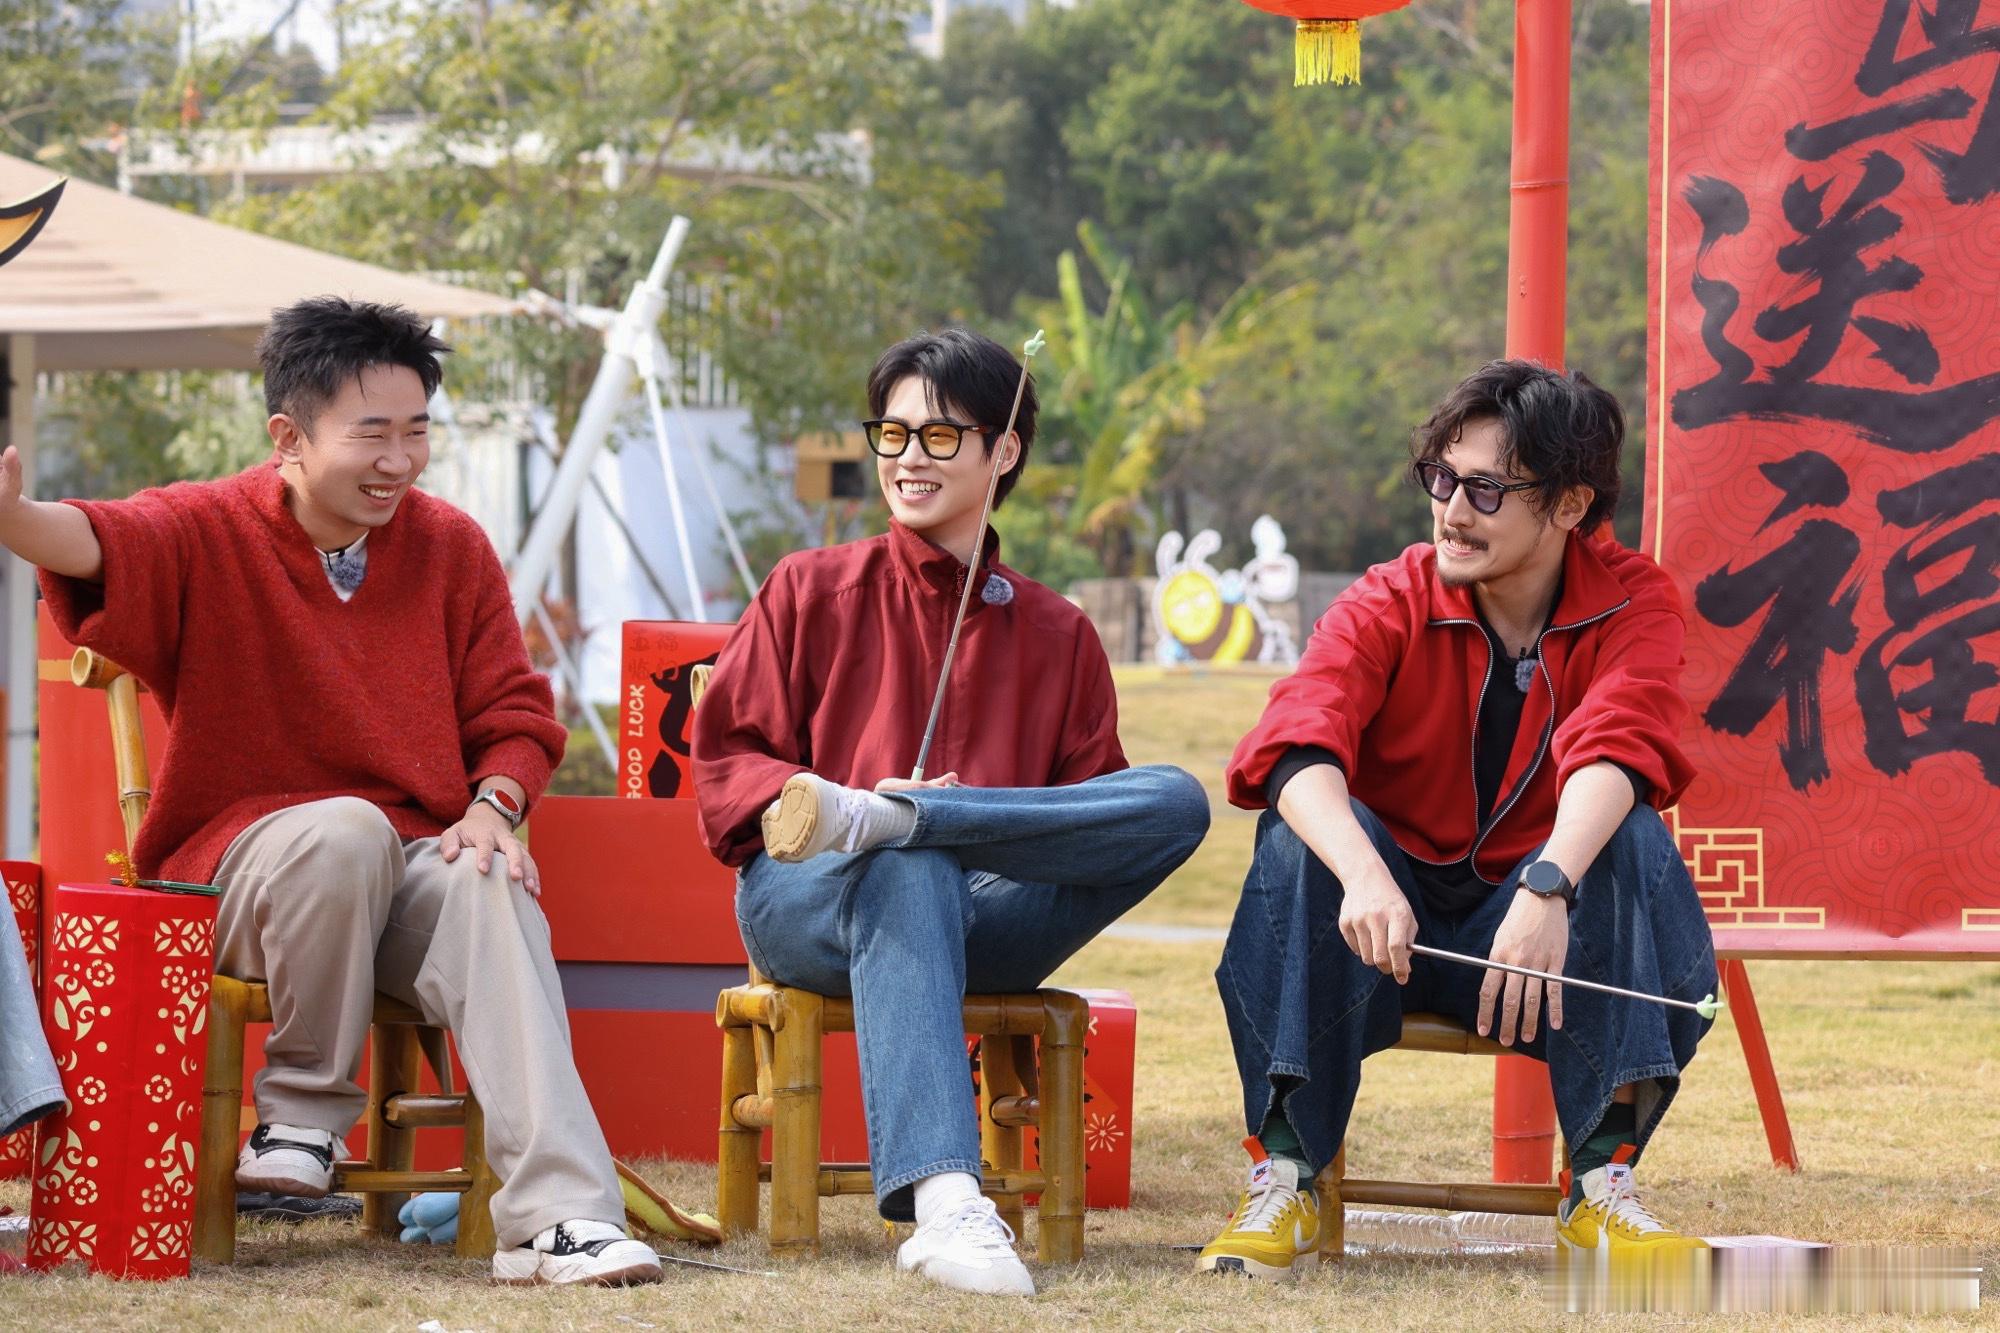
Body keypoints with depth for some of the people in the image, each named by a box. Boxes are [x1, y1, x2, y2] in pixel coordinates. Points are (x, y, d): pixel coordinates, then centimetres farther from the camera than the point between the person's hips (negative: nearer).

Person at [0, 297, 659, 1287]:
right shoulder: (211, 535, -3)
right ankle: (305, 1112, -15)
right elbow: (101, 545, -25)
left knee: (489, 886, -32)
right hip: (235, 863, -3)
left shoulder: (452, 547, 8)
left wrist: (492, 807, -11)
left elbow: (513, 715, 12)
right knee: (343, 830, -36)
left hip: (411, 869, 3)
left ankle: (558, 1215, -42)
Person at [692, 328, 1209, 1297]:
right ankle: (941, 1202, -59)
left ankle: (880, 816, -36)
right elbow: (726, 761, 9)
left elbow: (1090, 814, 10)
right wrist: (804, 800, -16)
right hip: (803, 904, -2)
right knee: (906, 873, -41)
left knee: (1177, 803, -22)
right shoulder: (811, 591, 16)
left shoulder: (1057, 635, 19)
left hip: (979, 928, 2)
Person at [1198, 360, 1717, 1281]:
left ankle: (1601, 1184, -26)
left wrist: (1548, 888, -47)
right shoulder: (1387, 606, -8)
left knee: (1635, 836, -28)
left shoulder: (1633, 604, -6)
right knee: (1300, 838, -30)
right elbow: (1297, 746, -27)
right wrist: (1364, 876, -48)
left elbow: (1614, 751, -27)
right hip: (1392, 913, 0)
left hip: (1535, 925, 0)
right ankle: (1283, 1180, -28)